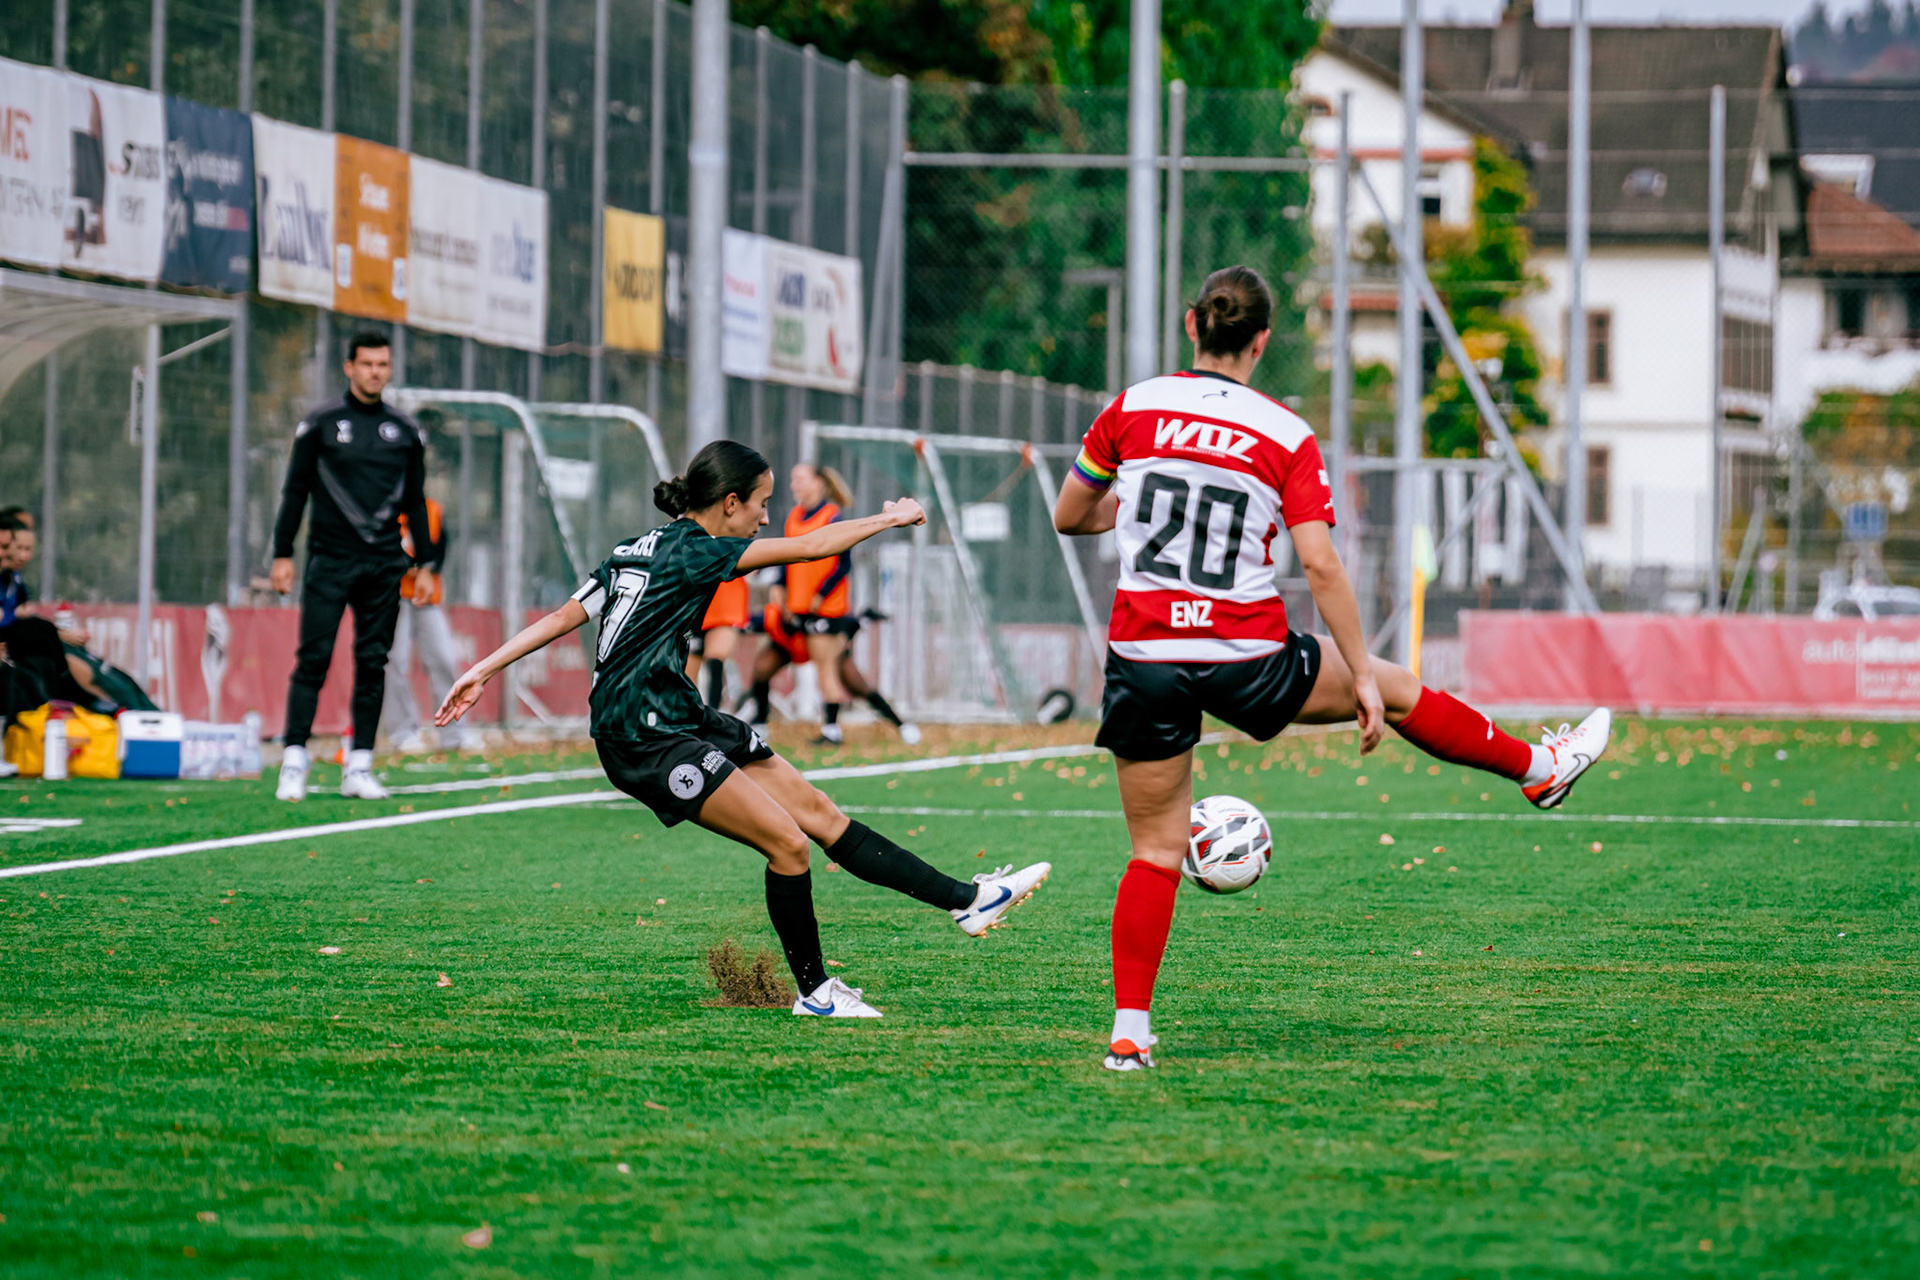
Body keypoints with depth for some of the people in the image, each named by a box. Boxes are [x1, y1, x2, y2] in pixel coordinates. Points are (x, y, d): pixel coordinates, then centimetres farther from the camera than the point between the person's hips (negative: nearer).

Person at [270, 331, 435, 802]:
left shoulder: (405, 431, 12)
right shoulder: (320, 424, 3)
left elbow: (415, 502, 17)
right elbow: (295, 492, 4)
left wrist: (423, 564, 13)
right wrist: (283, 555, -2)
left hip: (384, 565, 3)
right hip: (330, 561, -3)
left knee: (373, 663, 2)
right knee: (314, 659, -8)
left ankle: (359, 767, 6)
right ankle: (294, 764, -6)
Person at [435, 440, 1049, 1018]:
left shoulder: (640, 549, 12)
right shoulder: (692, 551, -14)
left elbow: (562, 617, 8)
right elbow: (811, 546, -12)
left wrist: (483, 671, 9)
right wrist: (890, 519, 0)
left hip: (686, 721, 9)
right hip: (645, 740, -9)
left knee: (821, 814, 4)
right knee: (787, 842, -13)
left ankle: (967, 899, 3)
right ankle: (813, 991, 2)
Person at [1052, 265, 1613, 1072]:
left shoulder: (1132, 410, 0)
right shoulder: (1287, 438, -5)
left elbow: (1067, 518, 10)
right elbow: (1319, 564, -11)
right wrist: (1362, 677, -4)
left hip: (1142, 658, 2)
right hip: (1246, 663, -2)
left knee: (1155, 852, 9)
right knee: (1393, 690, 23)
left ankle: (1128, 1029, 2)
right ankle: (1538, 769, 41)